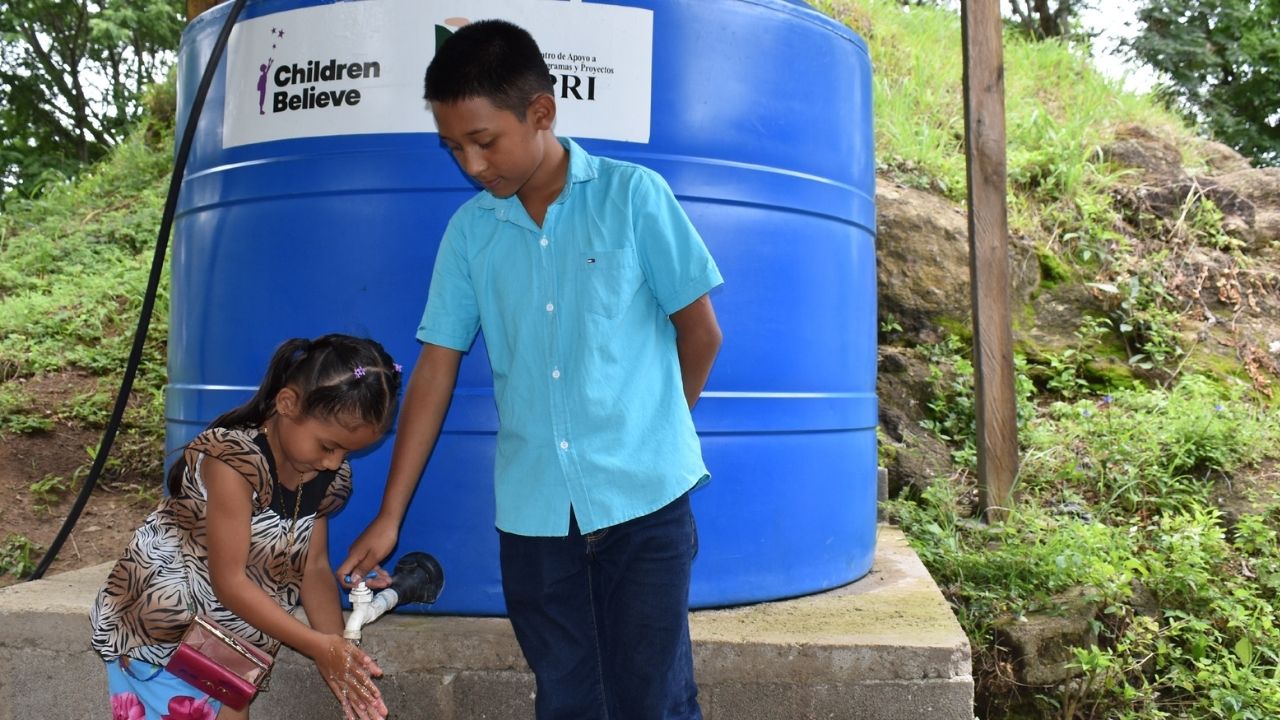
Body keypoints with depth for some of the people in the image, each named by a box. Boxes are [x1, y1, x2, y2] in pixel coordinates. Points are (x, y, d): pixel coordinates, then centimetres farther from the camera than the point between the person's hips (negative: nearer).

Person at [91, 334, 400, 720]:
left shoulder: (329, 478, -8)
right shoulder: (233, 459, -31)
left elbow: (313, 567, -2)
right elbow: (229, 582, -28)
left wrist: (336, 649, -17)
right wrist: (319, 647, -28)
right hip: (158, 627, -6)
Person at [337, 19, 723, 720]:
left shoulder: (633, 195, -5)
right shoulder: (469, 230, 4)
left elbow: (700, 331, 1)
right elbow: (435, 370, 6)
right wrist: (389, 516, 5)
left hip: (643, 497, -2)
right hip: (533, 510, 3)